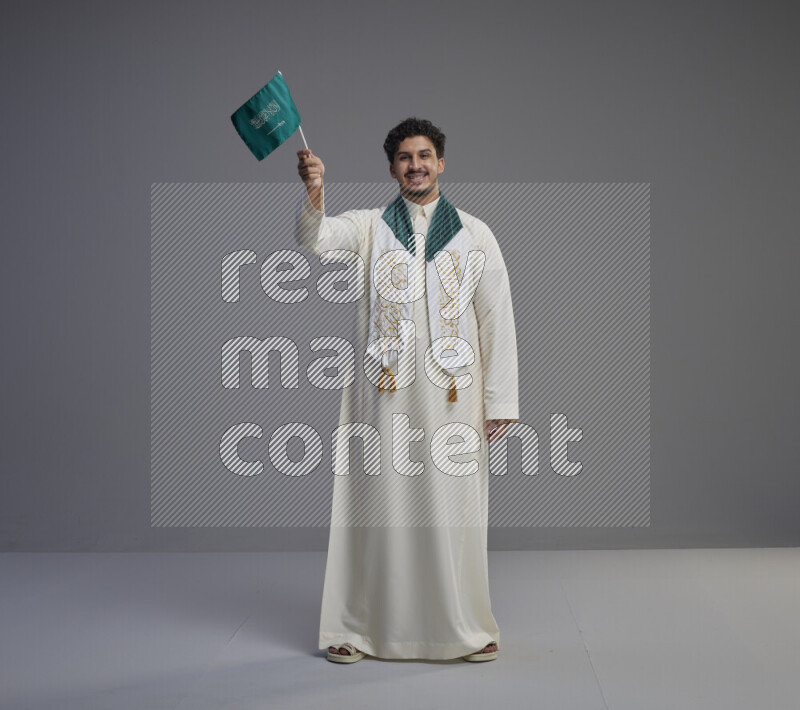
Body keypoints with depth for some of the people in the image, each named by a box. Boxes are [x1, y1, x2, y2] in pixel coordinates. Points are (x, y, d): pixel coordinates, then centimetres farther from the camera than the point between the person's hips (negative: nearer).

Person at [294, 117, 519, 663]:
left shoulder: (475, 235, 8)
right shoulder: (368, 227, 9)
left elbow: (497, 320, 5)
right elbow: (314, 239, -11)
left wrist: (500, 402, 0)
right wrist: (314, 195, -32)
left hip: (451, 395, 0)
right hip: (383, 393, 0)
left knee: (454, 509, 3)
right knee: (377, 507, 3)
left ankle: (465, 628, 16)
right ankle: (358, 628, 15)